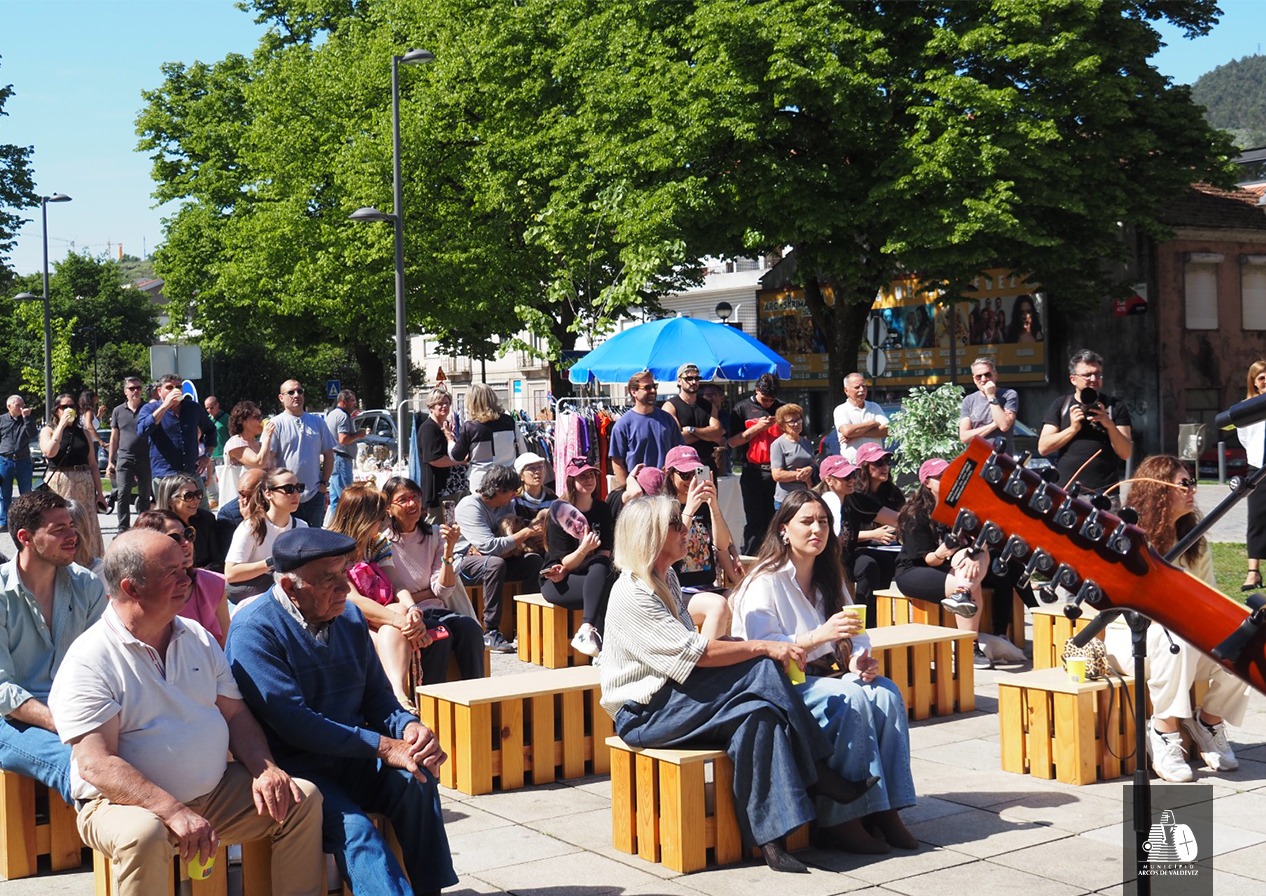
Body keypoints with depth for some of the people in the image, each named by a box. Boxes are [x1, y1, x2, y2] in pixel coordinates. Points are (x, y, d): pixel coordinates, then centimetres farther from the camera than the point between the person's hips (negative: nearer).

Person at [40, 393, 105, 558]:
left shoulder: (84, 433, 13)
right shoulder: (48, 430, 5)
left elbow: (93, 465, 12)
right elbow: (50, 451, -16)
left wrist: (99, 493, 7)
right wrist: (62, 425, -13)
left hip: (84, 487, 3)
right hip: (58, 484, -3)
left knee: (86, 530, 0)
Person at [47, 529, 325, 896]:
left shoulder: (197, 637, 9)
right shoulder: (88, 661, -13)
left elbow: (236, 714, 12)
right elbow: (96, 764, -21)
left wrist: (265, 769, -8)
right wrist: (174, 812, -30)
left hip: (216, 792, 6)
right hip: (127, 802, -6)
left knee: (303, 800, -7)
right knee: (143, 834, -38)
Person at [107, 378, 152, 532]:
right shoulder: (118, 411, 9)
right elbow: (114, 438, 13)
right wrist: (110, 461, 10)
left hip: (145, 458, 0)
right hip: (125, 458, 0)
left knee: (145, 495, 6)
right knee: (123, 495, -8)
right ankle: (123, 529, -6)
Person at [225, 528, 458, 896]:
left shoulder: (349, 617, 9)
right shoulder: (254, 632, -12)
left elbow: (377, 696, 15)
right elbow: (294, 724, -20)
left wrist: (408, 727, -9)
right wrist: (384, 747, -22)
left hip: (352, 760, 6)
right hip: (292, 765, -6)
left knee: (416, 779, -23)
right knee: (352, 826, -31)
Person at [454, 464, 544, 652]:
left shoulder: (506, 505, 5)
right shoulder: (470, 506, -20)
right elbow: (490, 546, -30)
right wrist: (525, 533, -24)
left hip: (493, 558, 7)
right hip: (464, 561, -7)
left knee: (534, 560, -12)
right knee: (496, 563, -37)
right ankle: (490, 633, -35)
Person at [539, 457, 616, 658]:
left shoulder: (602, 510, 5)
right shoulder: (559, 515, -8)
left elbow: (605, 553, -1)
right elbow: (565, 563, -12)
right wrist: (584, 549, -35)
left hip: (591, 575, 4)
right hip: (556, 581, -4)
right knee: (604, 589, -32)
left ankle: (587, 630, -42)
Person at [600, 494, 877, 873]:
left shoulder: (666, 580, 15)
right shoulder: (631, 594, -16)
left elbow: (690, 651, 13)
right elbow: (692, 653, -23)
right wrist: (764, 648, -23)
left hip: (676, 697, 8)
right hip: (643, 714, -8)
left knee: (757, 714, -23)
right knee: (762, 670, -25)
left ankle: (771, 837, -26)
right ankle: (820, 777, -20)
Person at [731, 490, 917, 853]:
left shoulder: (829, 578, 15)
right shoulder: (765, 581, -9)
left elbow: (854, 635, 16)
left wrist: (858, 660, -8)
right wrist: (820, 636, -32)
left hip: (821, 677, 7)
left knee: (887, 693, -20)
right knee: (852, 701, -32)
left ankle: (885, 809, -20)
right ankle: (842, 819, -27)